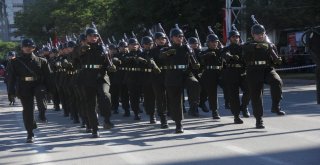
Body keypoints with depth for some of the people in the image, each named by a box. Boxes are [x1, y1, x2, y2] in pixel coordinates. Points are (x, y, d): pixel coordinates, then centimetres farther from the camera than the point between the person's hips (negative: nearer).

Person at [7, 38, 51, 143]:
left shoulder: (41, 61, 9)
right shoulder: (15, 62, 10)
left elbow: (48, 76, 9)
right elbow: (11, 77, 9)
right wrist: (11, 91, 2)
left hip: (38, 84, -1)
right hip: (24, 88, 1)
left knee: (41, 93, -36)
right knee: (27, 110, -2)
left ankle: (42, 114, -15)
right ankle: (30, 134, 7)